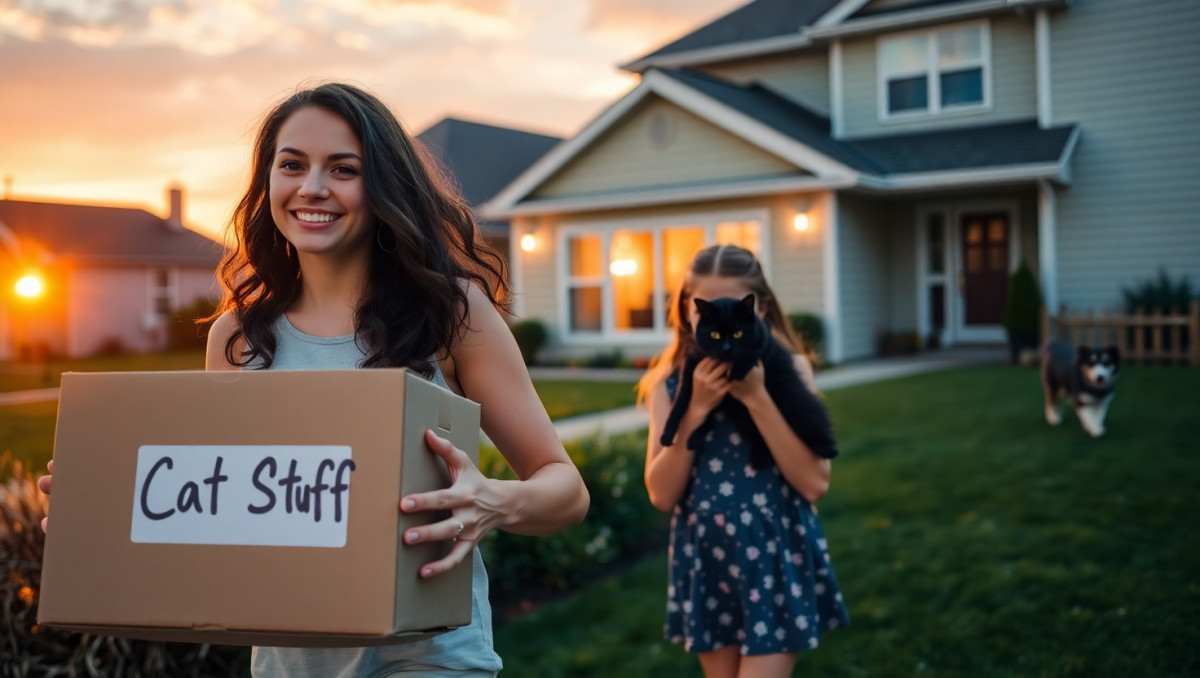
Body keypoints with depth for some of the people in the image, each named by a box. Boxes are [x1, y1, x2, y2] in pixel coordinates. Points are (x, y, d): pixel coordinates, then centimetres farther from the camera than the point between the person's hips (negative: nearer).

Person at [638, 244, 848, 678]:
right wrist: (697, 408, -17)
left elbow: (815, 482, -13)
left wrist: (756, 398, -19)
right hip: (705, 560, 3)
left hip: (776, 557, -3)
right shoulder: (672, 382, -1)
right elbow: (662, 494, -7)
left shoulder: (788, 369, -6)